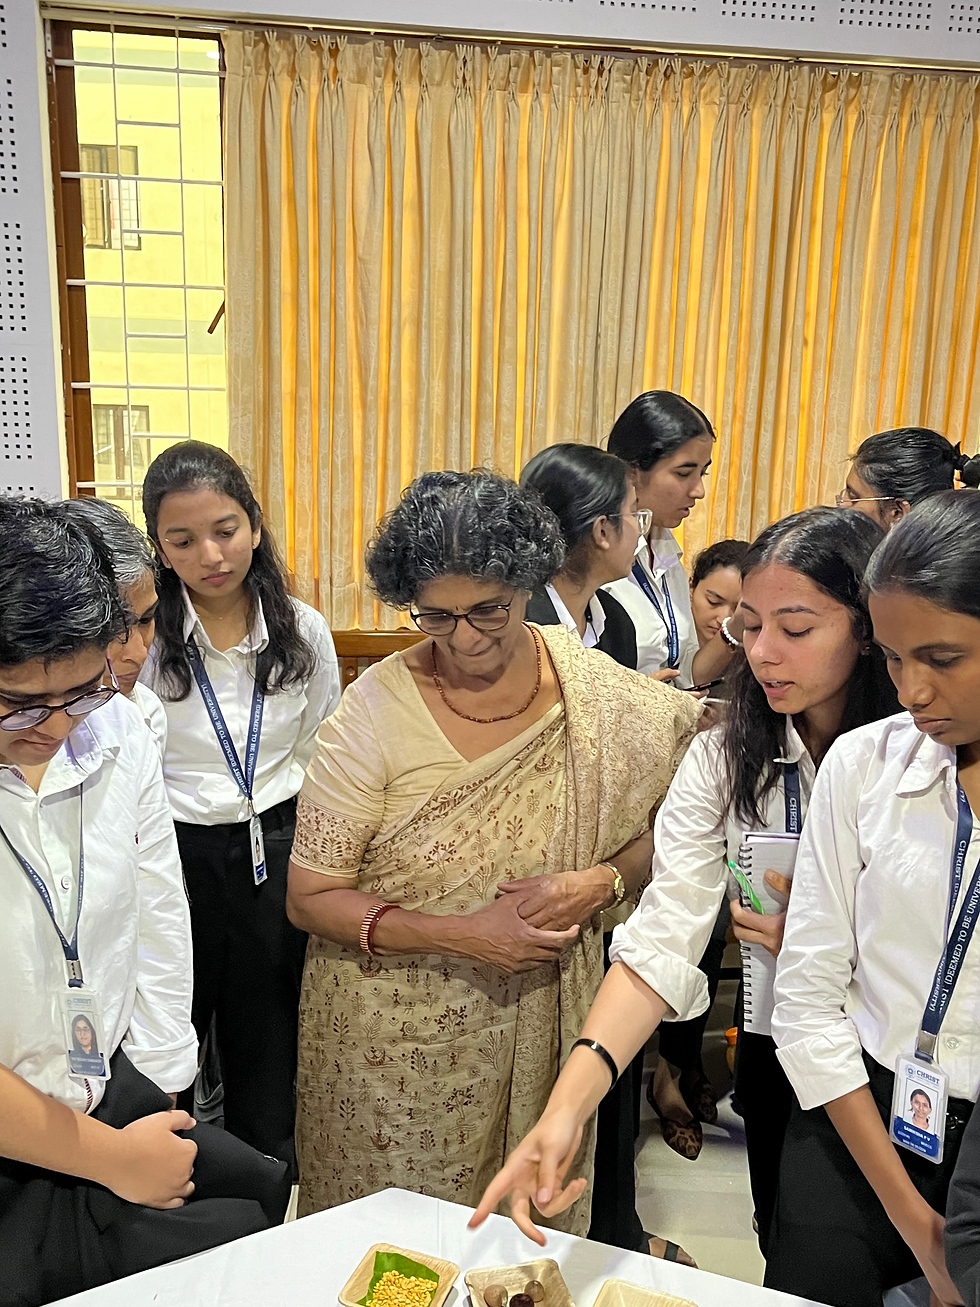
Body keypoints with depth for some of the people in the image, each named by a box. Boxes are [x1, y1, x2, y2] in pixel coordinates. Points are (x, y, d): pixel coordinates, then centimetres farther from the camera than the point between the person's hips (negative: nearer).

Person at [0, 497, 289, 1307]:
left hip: (115, 1095, 5)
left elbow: (158, 919, 2)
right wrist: (114, 1158, -12)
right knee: (235, 1240, -14)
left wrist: (158, 1101, 3)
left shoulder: (117, 730, -7)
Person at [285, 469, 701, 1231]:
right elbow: (311, 898, -12)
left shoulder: (599, 690, -9)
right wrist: (461, 934, -22)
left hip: (540, 1029, 2)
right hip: (393, 1044, -2)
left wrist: (598, 884, -19)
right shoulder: (375, 713, -16)